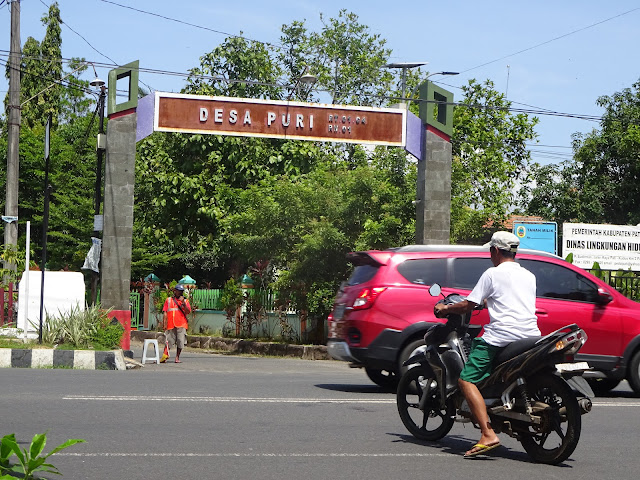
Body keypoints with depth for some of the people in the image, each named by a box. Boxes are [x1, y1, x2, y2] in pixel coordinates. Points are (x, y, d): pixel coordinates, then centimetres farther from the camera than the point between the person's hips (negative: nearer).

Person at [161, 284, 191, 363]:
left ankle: (177, 358, 4)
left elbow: (188, 312, 0)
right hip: (171, 325, 0)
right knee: (169, 341, -2)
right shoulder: (168, 300, 14)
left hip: (181, 325, 0)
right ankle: (164, 357, 0)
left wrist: (183, 303, -11)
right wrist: (165, 323, 0)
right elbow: (165, 312, 10)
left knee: (180, 342, -3)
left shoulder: (185, 301, 14)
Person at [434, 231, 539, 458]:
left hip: (502, 335, -7)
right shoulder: (529, 276, 19)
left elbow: (467, 306, 0)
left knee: (467, 380, -7)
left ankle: (488, 434, -23)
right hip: (531, 336, 7)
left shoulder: (492, 274, 1)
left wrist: (445, 308, 19)